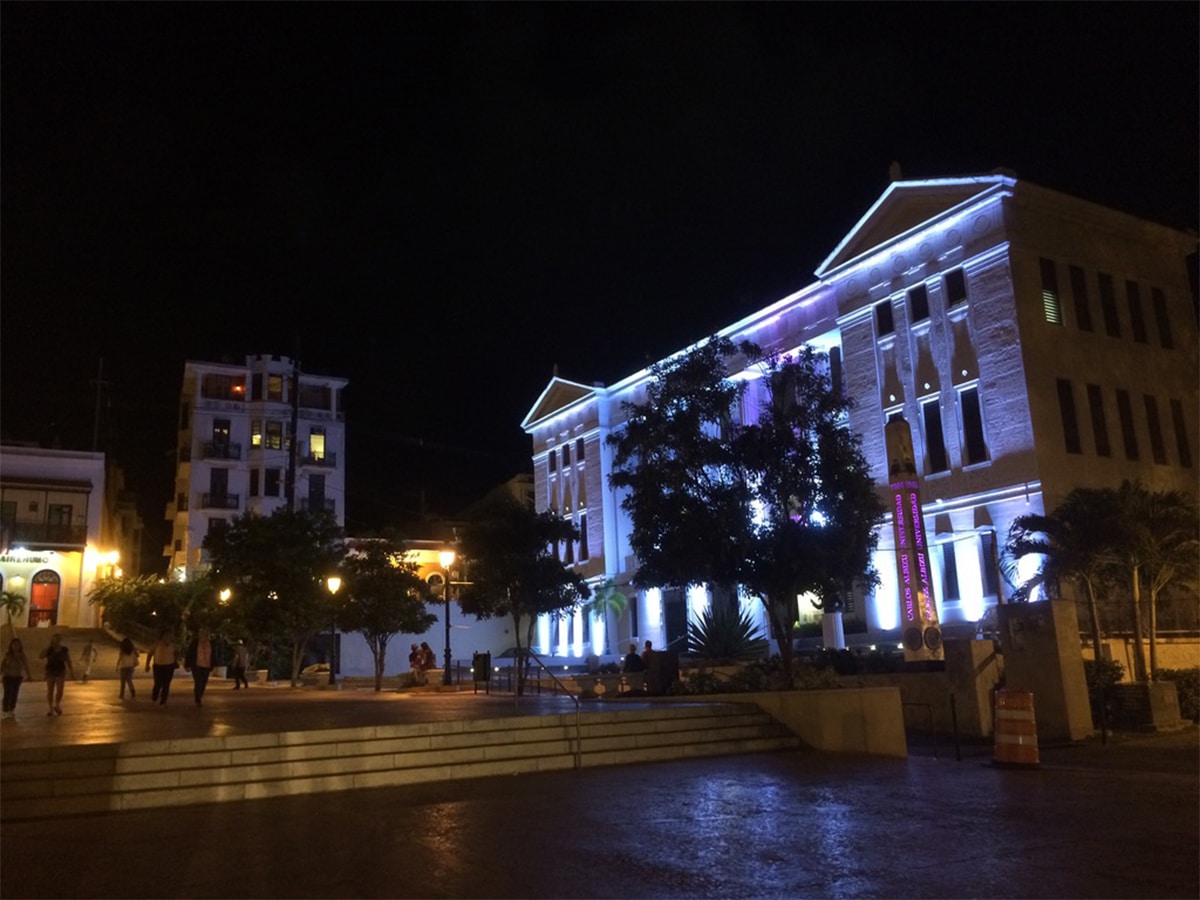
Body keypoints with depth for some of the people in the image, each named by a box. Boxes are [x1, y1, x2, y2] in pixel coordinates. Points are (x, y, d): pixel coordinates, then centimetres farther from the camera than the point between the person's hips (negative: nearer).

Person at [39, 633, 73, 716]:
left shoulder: (64, 650, 0)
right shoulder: (49, 649, -2)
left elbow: (68, 661, 5)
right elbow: (40, 656, -19)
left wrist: (72, 672, 2)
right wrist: (49, 646, -17)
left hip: (61, 672, 0)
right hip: (50, 671, 0)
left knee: (60, 690, -8)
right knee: (50, 691, 4)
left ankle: (57, 705, 16)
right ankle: (51, 709, 14)